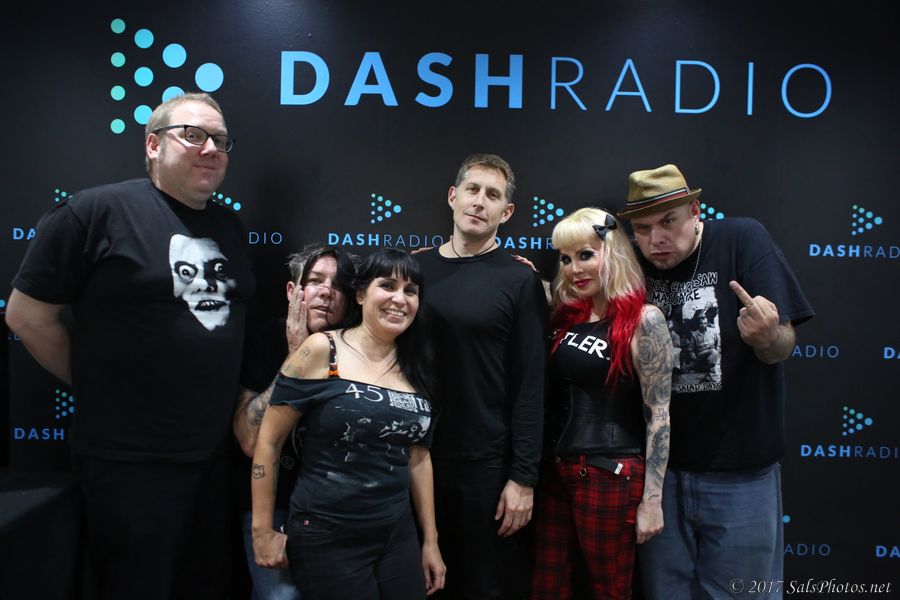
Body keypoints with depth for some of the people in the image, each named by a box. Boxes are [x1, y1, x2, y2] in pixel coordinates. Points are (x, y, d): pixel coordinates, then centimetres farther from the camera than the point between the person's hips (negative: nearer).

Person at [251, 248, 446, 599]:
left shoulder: (414, 369, 4)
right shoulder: (321, 351, -11)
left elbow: (418, 457, 10)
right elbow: (269, 440, -7)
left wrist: (430, 540, 12)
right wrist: (262, 530, -5)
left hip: (398, 535, 5)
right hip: (326, 538, -4)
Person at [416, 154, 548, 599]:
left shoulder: (518, 281, -5)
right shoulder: (416, 269, 5)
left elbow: (529, 386, -8)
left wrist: (523, 477, -11)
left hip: (488, 465, -3)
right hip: (417, 460, 4)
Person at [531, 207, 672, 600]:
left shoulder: (643, 320, -12)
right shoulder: (567, 316, 6)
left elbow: (659, 414, -11)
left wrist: (652, 499, -12)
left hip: (611, 474, -6)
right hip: (555, 469, 6)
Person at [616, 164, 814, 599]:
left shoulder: (742, 239, -12)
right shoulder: (634, 265, -1)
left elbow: (782, 347, -12)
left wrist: (767, 337, -37)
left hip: (740, 472, -3)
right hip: (661, 468, 3)